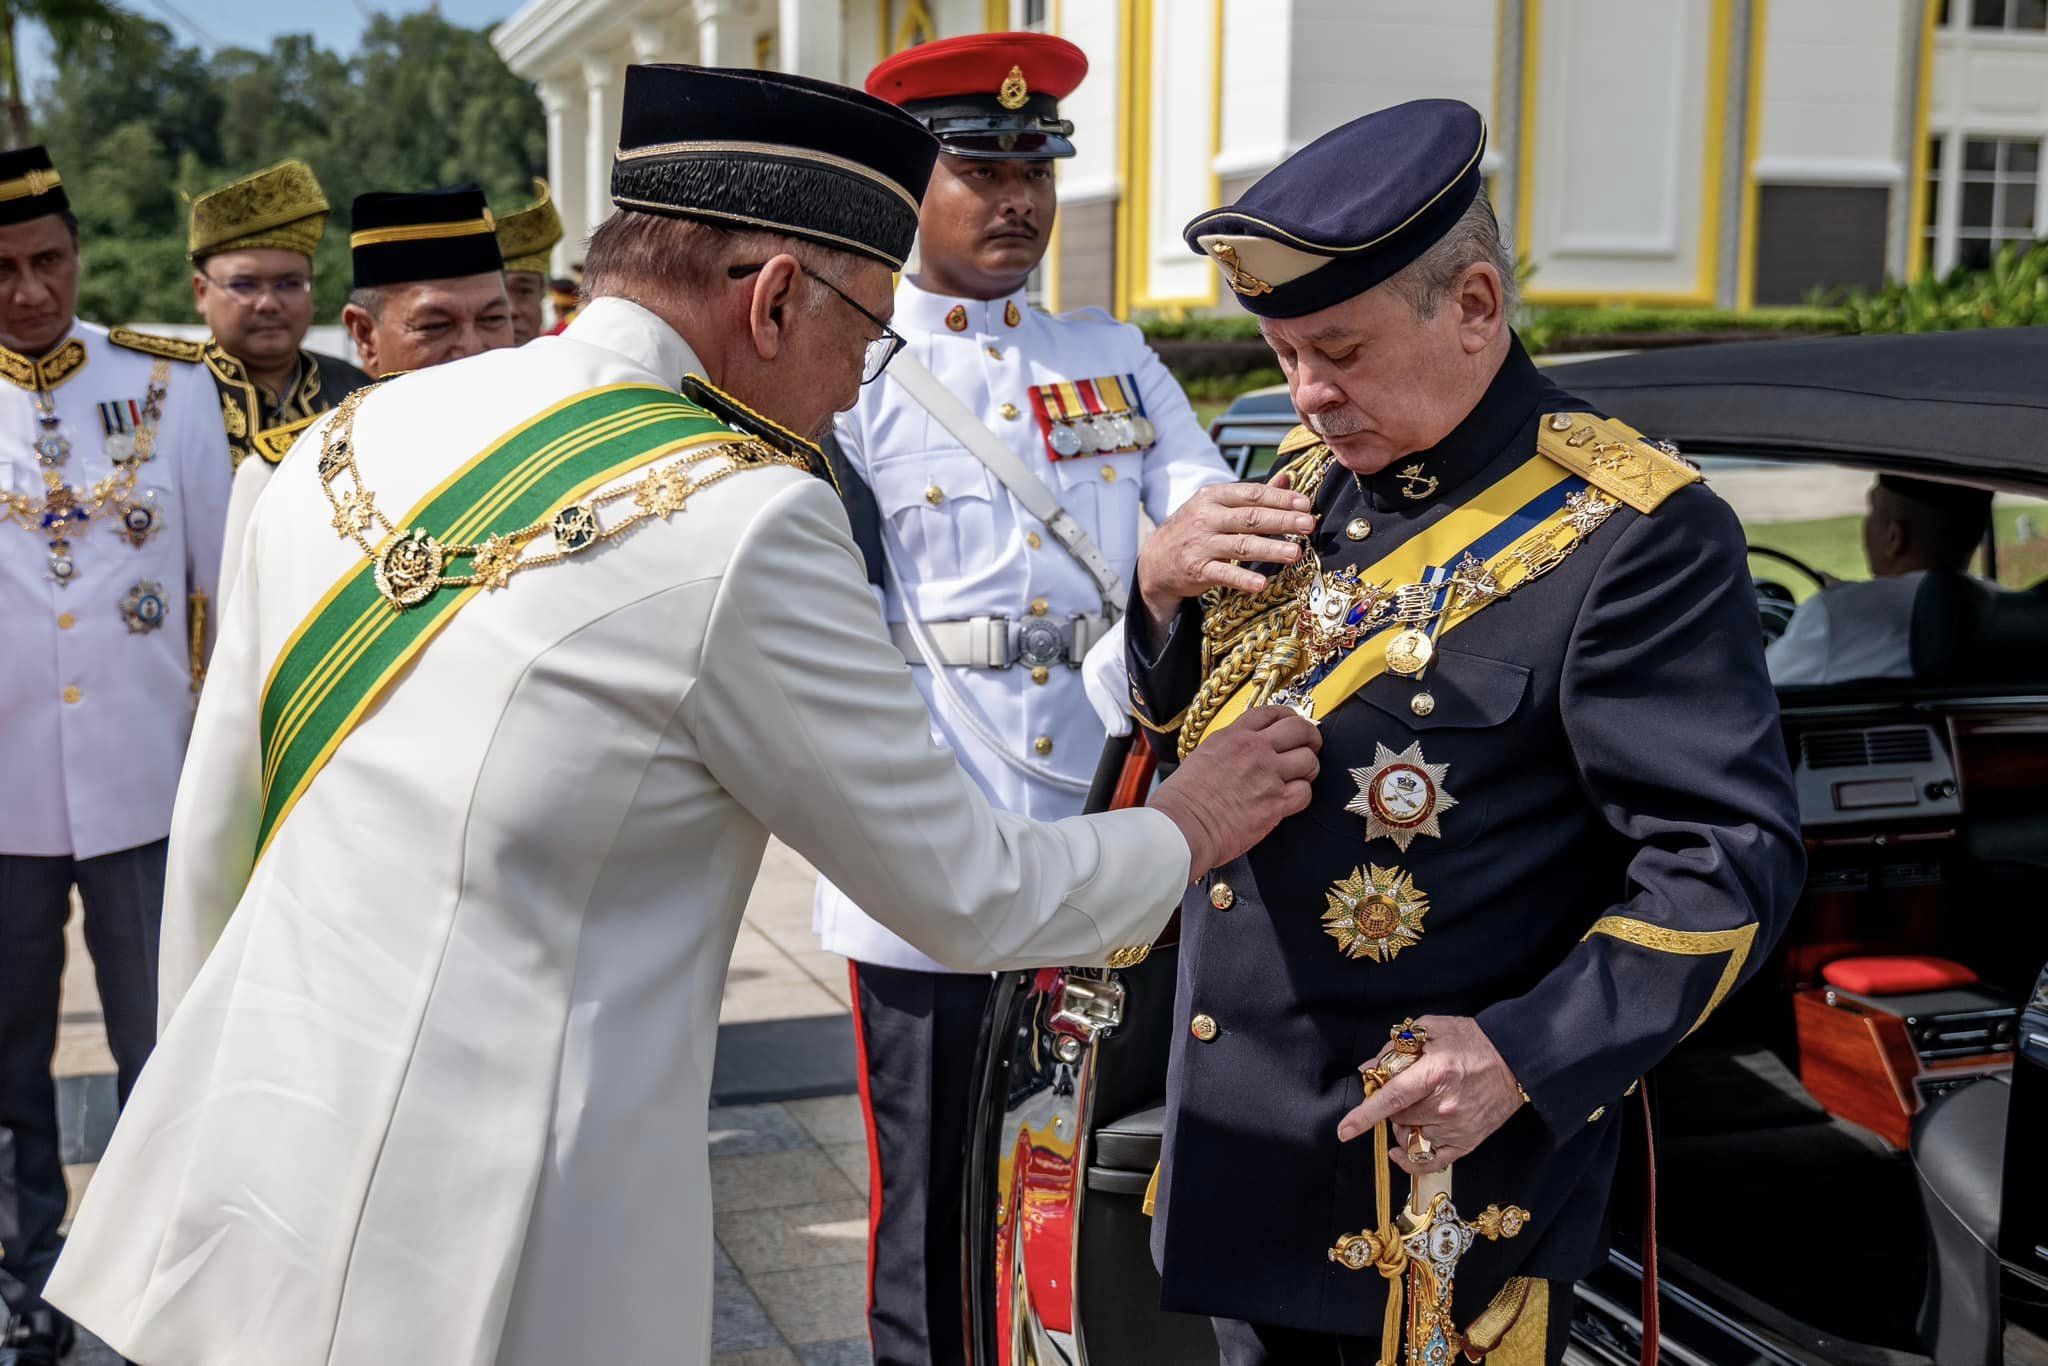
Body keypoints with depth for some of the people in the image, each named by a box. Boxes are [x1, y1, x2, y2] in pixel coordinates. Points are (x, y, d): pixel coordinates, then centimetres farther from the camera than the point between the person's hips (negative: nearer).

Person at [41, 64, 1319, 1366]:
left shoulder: (348, 438, 2)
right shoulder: (745, 522, -17)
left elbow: (214, 832, 11)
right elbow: (974, 897, -7)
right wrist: (1185, 831, 11)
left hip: (234, 1178, 7)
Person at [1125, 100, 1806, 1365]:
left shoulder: (1630, 534, -15)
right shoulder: (1304, 485, 7)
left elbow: (1726, 861, -16)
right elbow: (1180, 729, 13)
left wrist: (1524, 1058, -25)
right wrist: (1162, 589, -6)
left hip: (1441, 1164, -6)